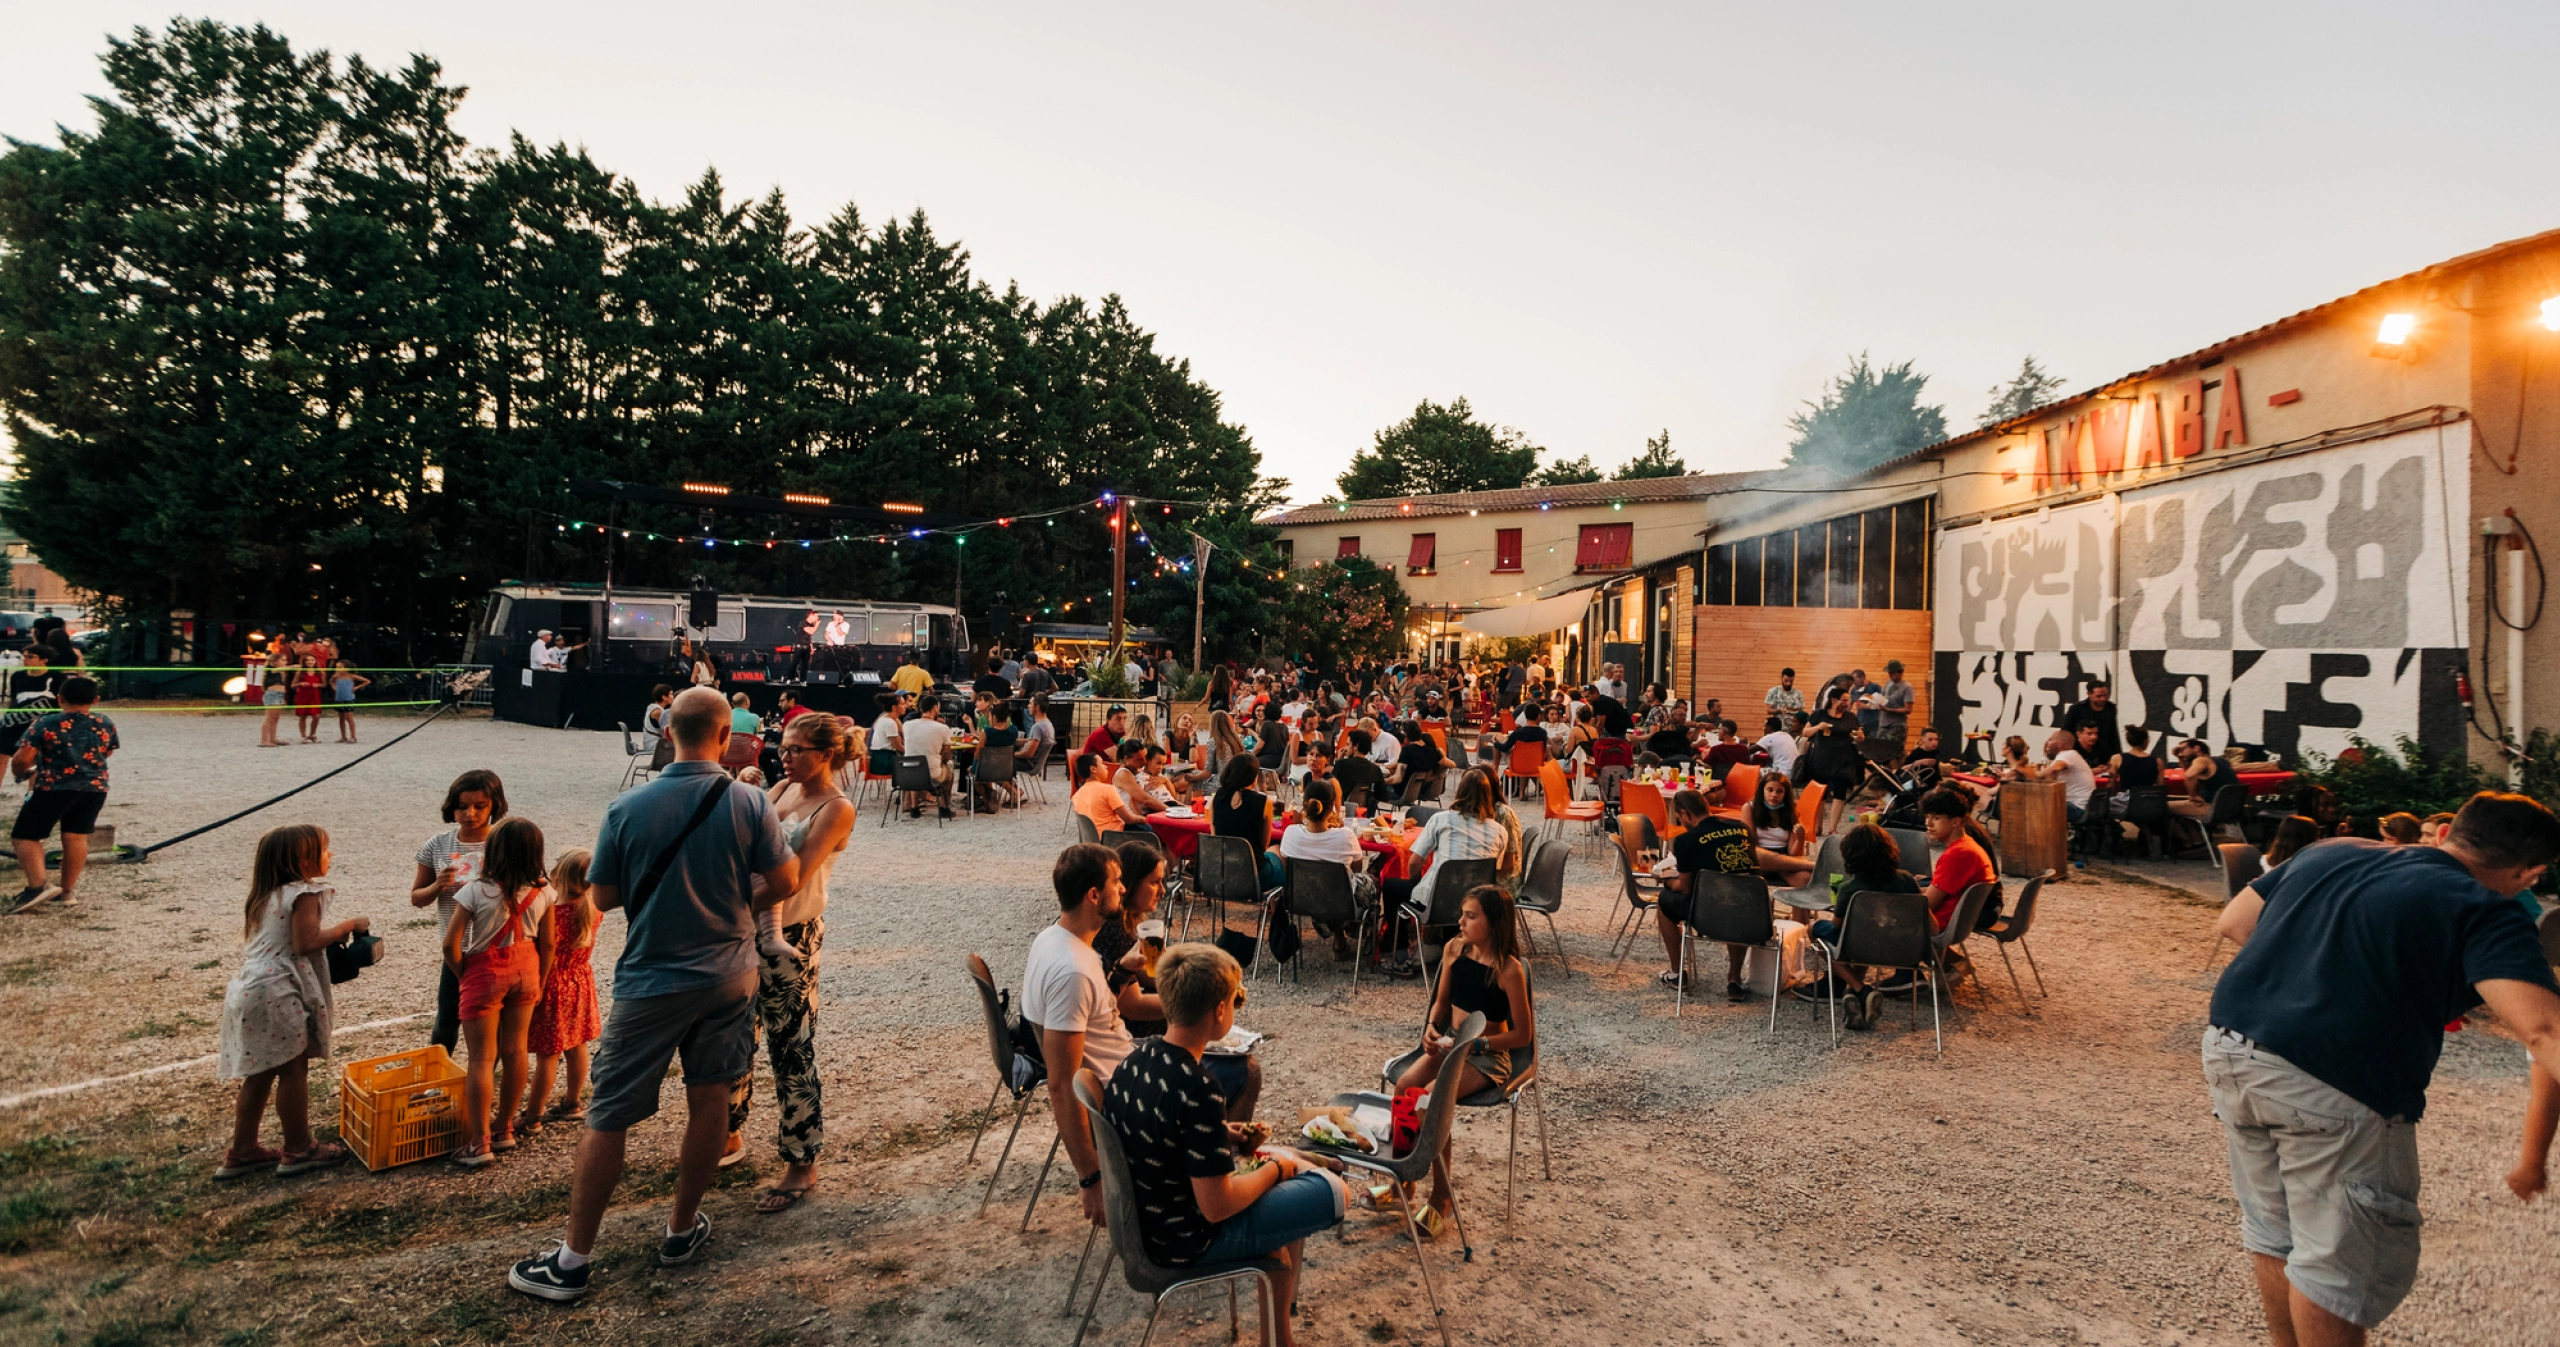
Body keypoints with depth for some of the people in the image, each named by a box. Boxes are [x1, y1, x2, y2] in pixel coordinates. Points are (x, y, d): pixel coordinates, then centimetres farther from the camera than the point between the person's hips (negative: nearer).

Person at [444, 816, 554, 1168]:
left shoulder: (476, 891, -16)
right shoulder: (541, 892, -5)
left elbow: (450, 944, -16)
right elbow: (547, 944, 2)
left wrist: (462, 975, 2)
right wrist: (538, 983, 14)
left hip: (485, 973, -4)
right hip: (525, 971, 4)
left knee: (481, 1058, 2)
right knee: (514, 1050, 13)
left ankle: (479, 1145, 4)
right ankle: (505, 1131, 24)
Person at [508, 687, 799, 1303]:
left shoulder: (627, 807, -11)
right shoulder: (749, 804, -11)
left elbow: (602, 897, -2)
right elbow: (786, 881, -5)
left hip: (650, 983, -1)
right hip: (729, 975, 2)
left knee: (607, 1118, 8)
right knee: (709, 1098, 15)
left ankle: (573, 1259, 17)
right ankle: (682, 1228, 30)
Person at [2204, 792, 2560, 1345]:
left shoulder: (2332, 851, 16)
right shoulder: (2487, 913, -3)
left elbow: (2232, 922, 25)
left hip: (2228, 1046, 7)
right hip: (2338, 1086, -7)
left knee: (2272, 1230, 25)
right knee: (2341, 1266, 11)